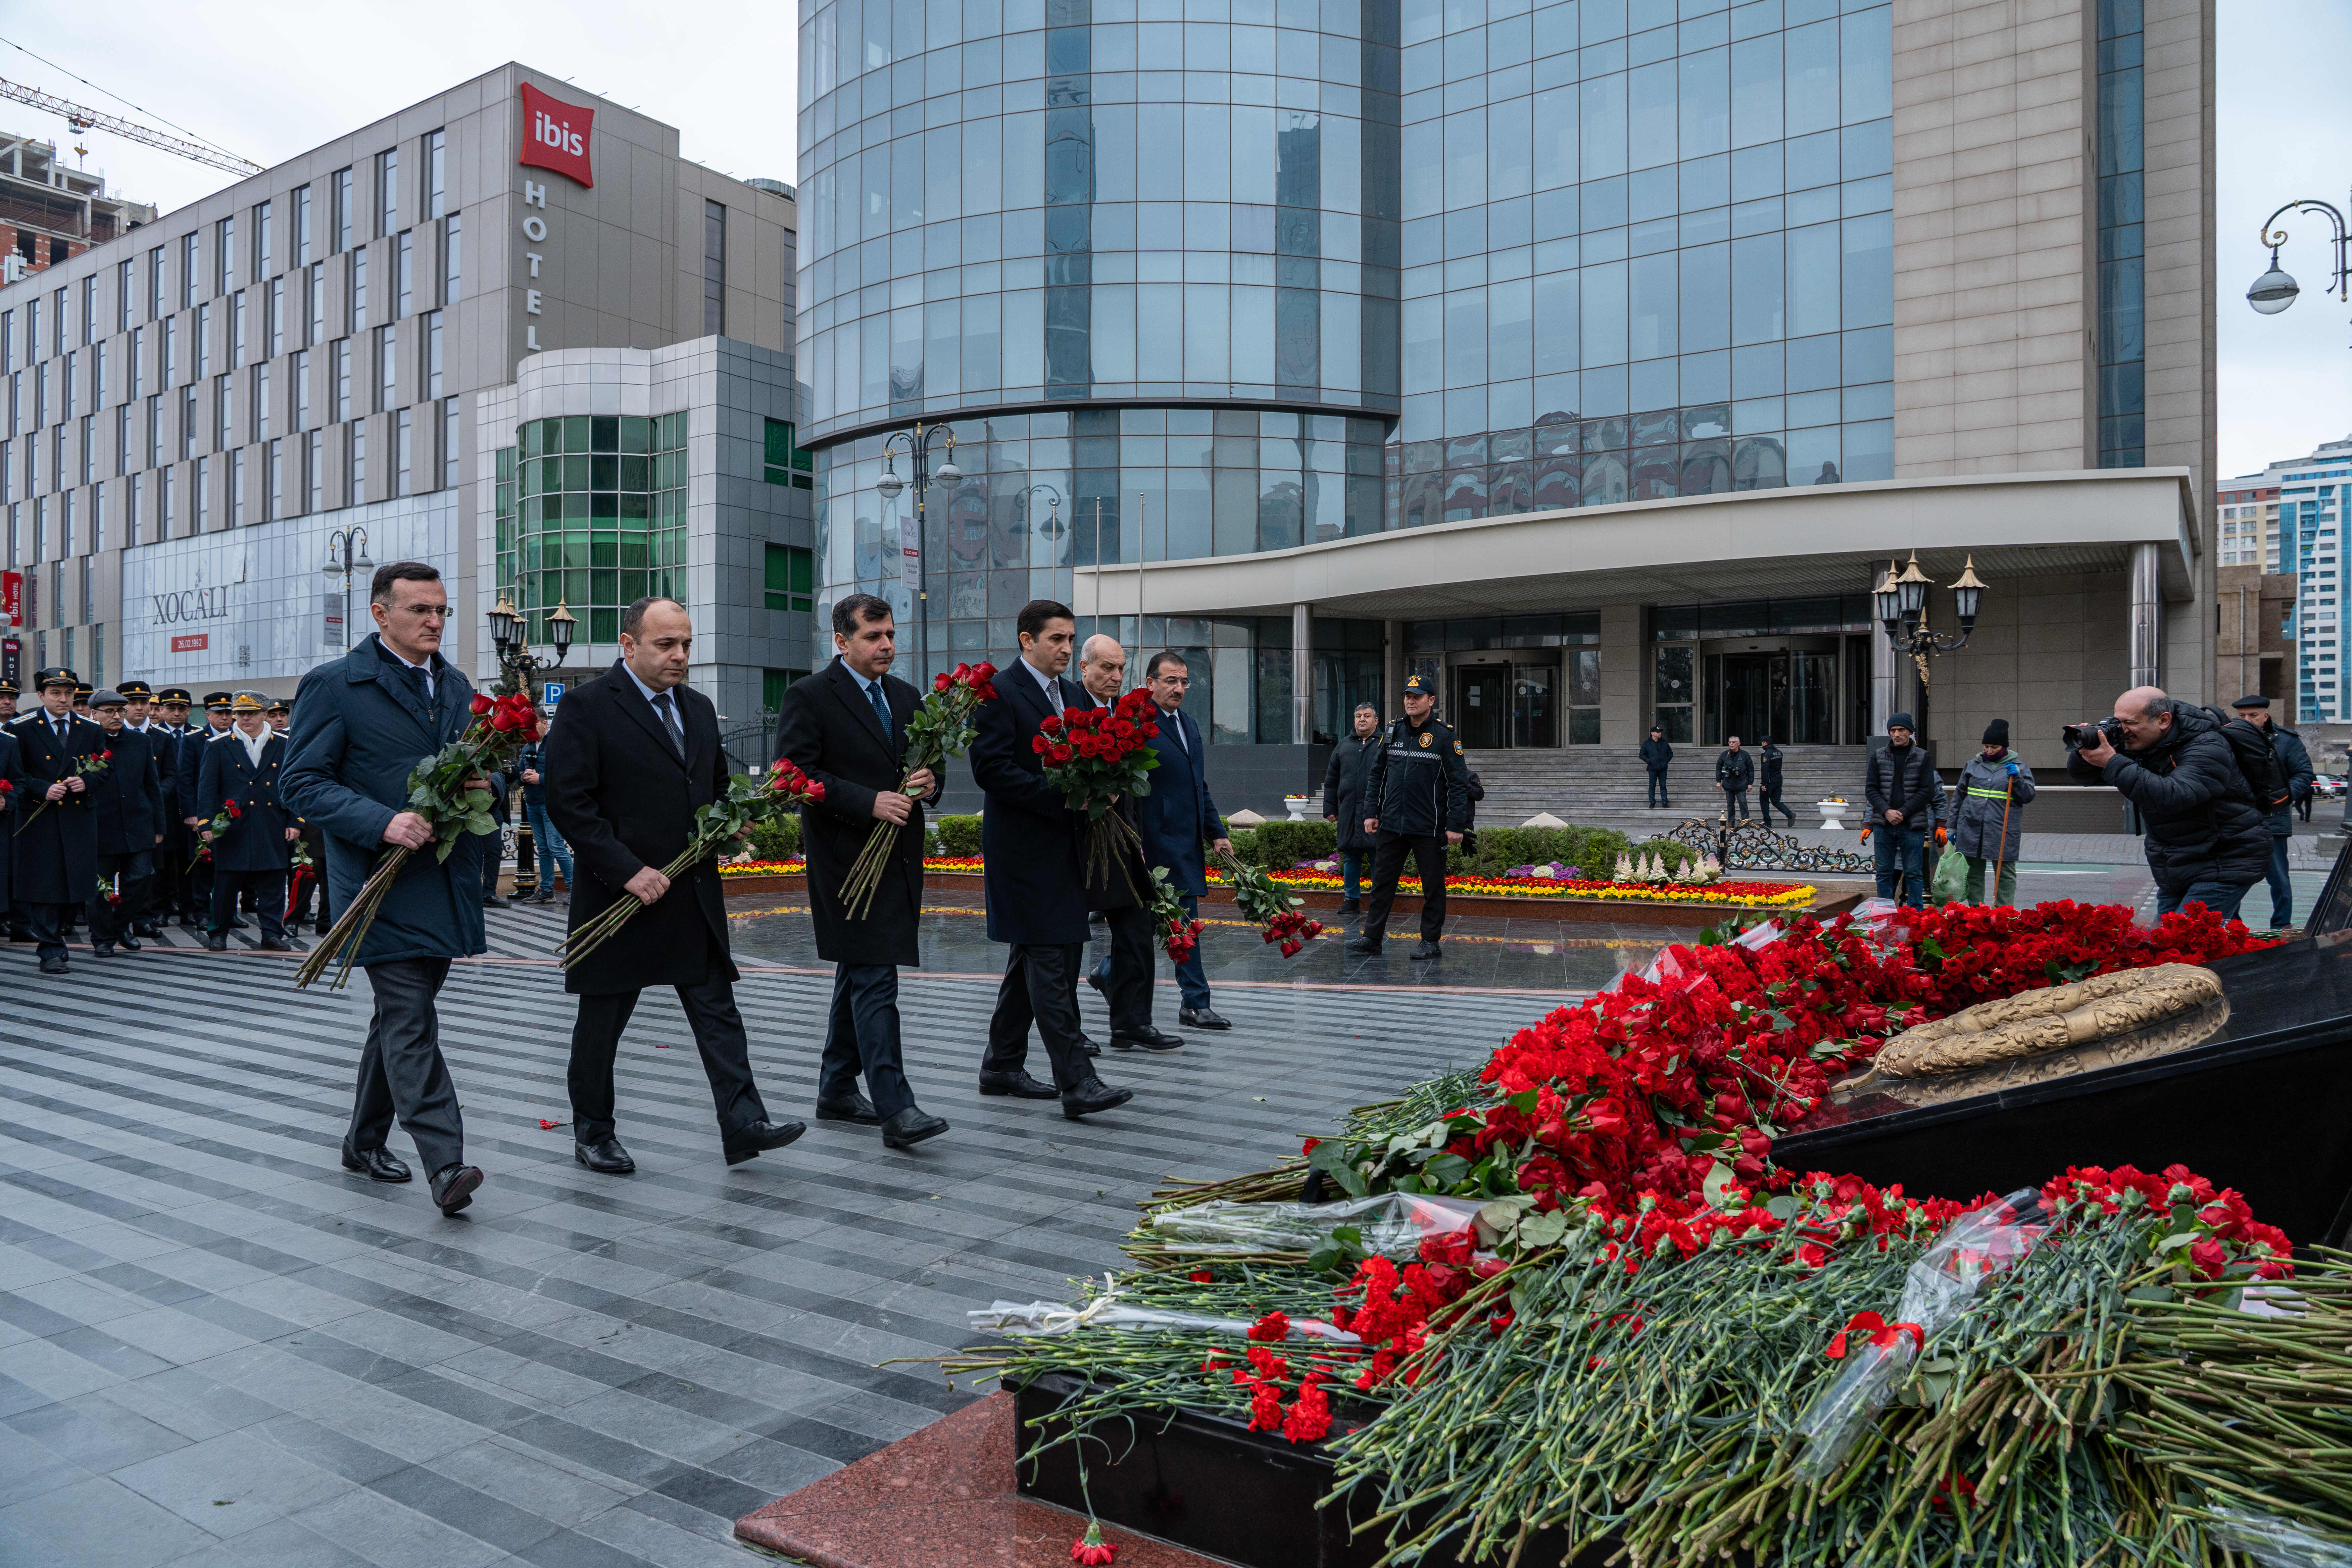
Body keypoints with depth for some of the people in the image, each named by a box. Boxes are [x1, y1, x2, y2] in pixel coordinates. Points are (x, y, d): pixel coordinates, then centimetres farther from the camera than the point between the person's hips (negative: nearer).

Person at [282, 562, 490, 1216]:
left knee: (402, 1015, 16)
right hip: (383, 884, -7)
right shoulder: (333, 685, -5)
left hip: (445, 884, 7)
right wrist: (383, 822, -22)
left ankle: (365, 1141, 31)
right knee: (410, 1020, -10)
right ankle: (445, 1166, -12)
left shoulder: (458, 686, 15)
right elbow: (300, 782, -8)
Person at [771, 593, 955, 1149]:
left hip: (898, 857, 8)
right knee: (874, 981, -12)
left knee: (858, 975, 16)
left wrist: (928, 784, -5)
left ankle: (837, 1090, 28)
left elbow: (931, 764, 20)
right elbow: (798, 774, -14)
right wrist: (870, 803, -22)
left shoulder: (907, 697, 15)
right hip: (848, 858, -7)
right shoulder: (808, 697, -6)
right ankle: (895, 1109, -13)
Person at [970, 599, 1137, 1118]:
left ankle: (1002, 1066, 26)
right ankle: (1077, 1083, -10)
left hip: (1063, 846, 9)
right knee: (1049, 963, -10)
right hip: (1024, 850, -9)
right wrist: (1061, 798, -20)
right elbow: (990, 769, -18)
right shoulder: (998, 693, -9)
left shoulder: (1073, 696, 16)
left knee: (1032, 960, 15)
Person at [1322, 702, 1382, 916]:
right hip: (1349, 813, 4)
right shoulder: (1344, 745, 16)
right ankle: (1351, 901, 17)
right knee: (1350, 858, 8)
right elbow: (1331, 780, 19)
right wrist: (1330, 809, 13)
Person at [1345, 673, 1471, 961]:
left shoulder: (1445, 737, -5)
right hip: (1391, 826, 4)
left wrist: (1456, 826, -11)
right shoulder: (1392, 733, 9)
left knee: (1433, 887, 5)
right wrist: (1371, 813, 8)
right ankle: (1372, 937, 13)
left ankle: (1431, 942, 15)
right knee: (1382, 882, 7)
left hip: (1430, 829, -4)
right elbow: (1377, 776, 15)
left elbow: (1459, 783, -6)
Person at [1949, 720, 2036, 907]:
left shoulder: (2018, 767, 6)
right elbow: (1959, 796, 16)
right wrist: (1952, 826, 15)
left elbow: (2029, 796, 2)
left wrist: (2017, 778, -14)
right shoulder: (1973, 765, 11)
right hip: (1971, 827, 2)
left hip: (2003, 831, -2)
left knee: (2005, 873, -1)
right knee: (1973, 872, 6)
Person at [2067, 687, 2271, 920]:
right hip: (2176, 870, 8)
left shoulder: (2208, 749, -21)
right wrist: (2084, 750, -18)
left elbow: (2173, 797, -37)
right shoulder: (2138, 742, 2)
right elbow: (2083, 776, 6)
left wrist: (2112, 763, -37)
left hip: (2225, 864, -8)